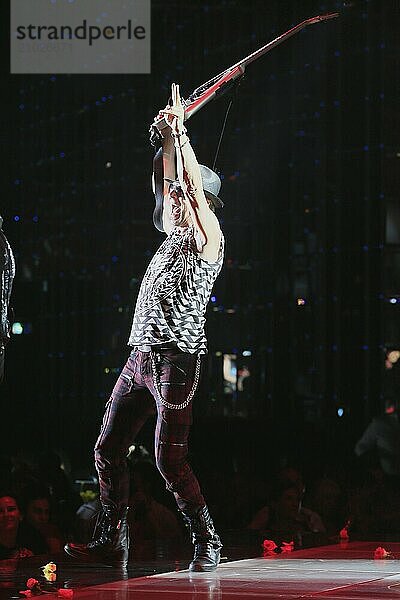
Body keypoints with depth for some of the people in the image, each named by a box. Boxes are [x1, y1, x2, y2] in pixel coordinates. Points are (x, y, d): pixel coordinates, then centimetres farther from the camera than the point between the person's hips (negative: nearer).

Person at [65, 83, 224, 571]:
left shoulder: (207, 240, -4)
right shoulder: (175, 235, 19)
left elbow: (195, 187, -14)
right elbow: (171, 183, 28)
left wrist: (181, 133, -10)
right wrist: (168, 134, 21)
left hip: (176, 360, -9)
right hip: (140, 358, 9)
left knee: (169, 457, -13)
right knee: (107, 449, 5)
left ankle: (206, 540, -2)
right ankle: (110, 544, 9)